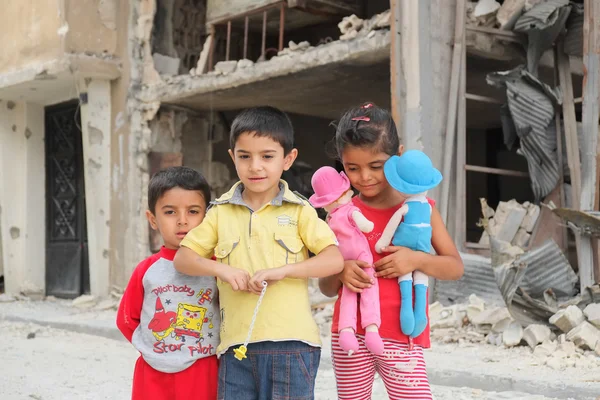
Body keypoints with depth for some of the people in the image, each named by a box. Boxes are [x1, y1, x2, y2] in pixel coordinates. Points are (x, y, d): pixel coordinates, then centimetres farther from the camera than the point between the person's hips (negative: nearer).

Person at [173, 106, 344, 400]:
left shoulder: (299, 211, 1)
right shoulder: (220, 212, 9)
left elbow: (335, 260, -7)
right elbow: (182, 258, 8)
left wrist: (281, 270, -19)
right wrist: (221, 269, -10)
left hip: (290, 342, -2)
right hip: (236, 345, 3)